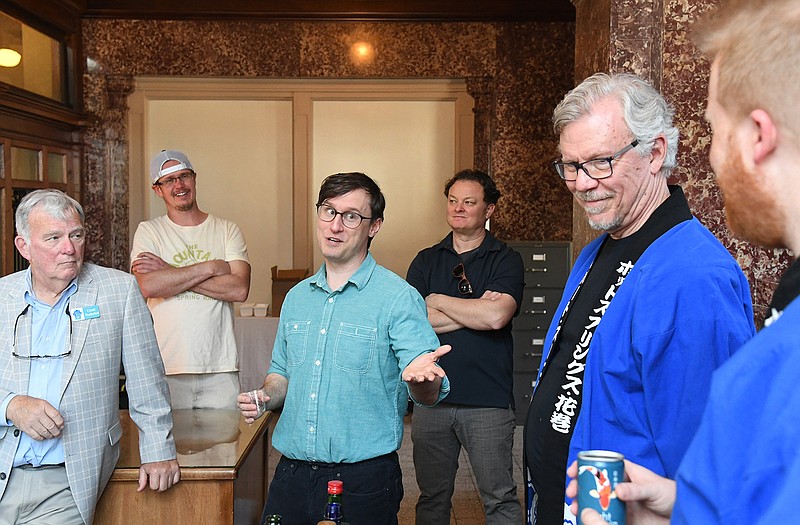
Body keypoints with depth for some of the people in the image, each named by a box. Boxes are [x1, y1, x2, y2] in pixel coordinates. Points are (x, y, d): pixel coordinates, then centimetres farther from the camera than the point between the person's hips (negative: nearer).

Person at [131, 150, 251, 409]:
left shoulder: (227, 230, 6)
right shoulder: (148, 232, 4)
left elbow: (239, 289, -9)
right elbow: (148, 286, -14)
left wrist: (170, 272, -11)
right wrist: (212, 267, -11)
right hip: (166, 368, -1)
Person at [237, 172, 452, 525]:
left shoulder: (399, 298, -10)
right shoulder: (296, 298, 9)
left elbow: (428, 396, -16)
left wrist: (420, 377, -38)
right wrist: (266, 397, 0)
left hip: (365, 479, -4)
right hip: (291, 473, 5)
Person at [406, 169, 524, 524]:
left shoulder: (506, 261, 1)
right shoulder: (425, 261, 10)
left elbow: (496, 317, -17)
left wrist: (438, 301, -5)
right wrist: (475, 310, -9)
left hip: (488, 401, -3)